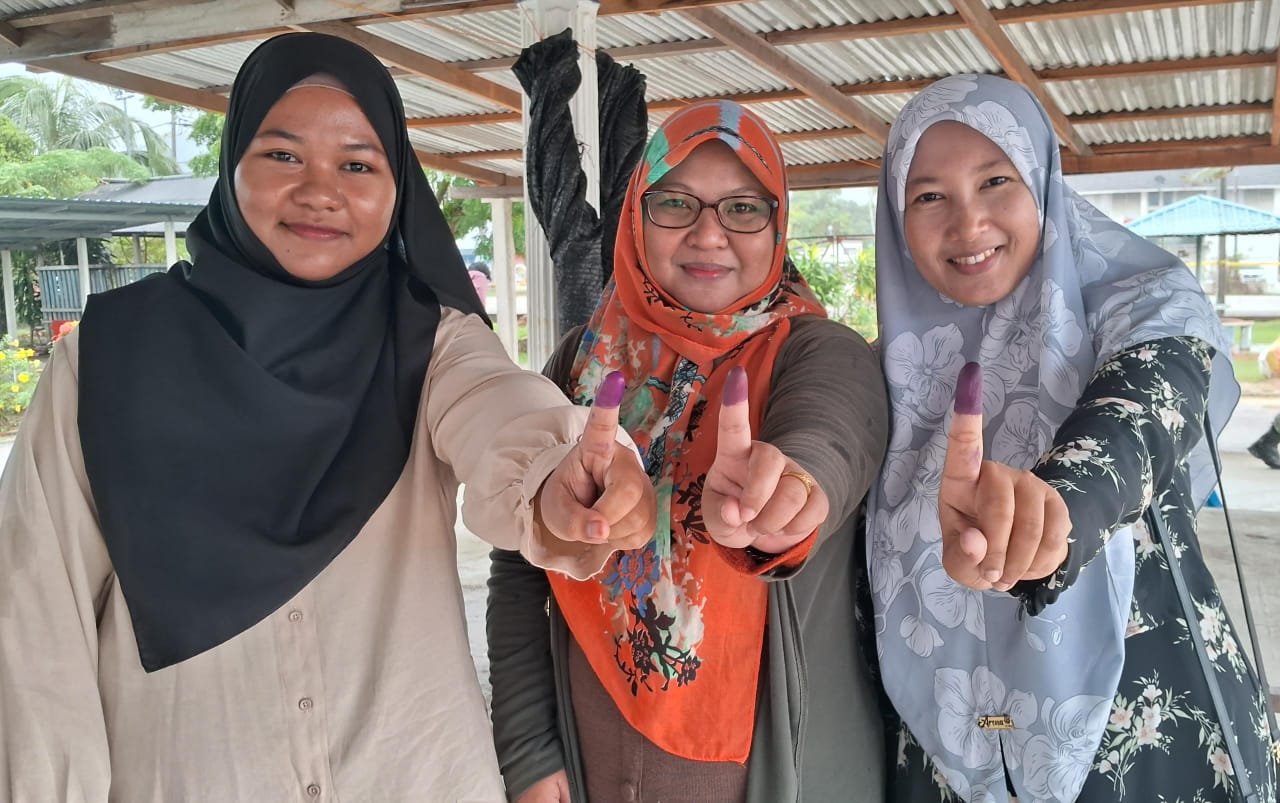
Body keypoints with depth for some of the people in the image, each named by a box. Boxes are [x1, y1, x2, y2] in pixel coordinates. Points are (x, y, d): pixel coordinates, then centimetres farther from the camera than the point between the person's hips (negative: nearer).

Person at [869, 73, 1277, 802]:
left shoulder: (1146, 307, -10)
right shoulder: (900, 364, -1)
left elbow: (1133, 429, -32)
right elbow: (885, 574, 6)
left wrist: (1048, 511, -51)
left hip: (1151, 741, -2)